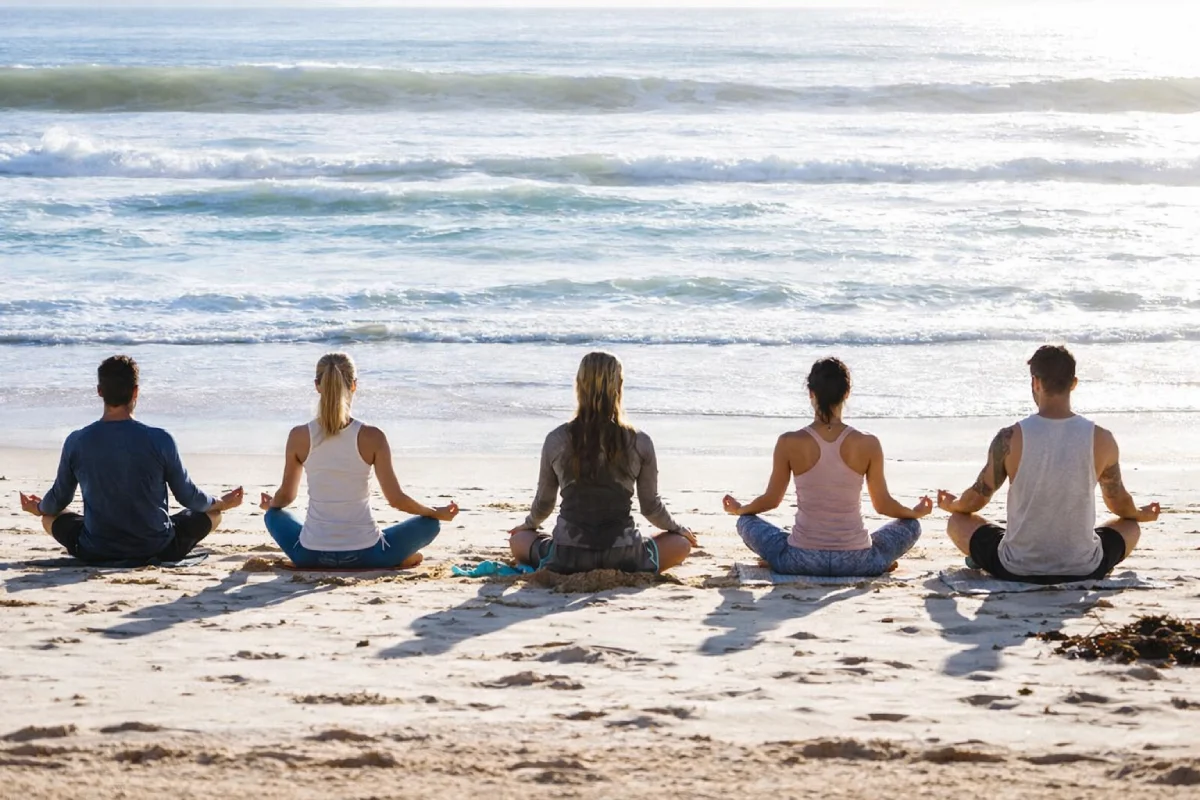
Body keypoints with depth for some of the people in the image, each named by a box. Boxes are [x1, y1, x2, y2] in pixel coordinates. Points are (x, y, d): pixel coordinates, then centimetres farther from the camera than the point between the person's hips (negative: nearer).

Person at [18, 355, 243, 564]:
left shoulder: (77, 442, -11)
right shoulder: (160, 440, -16)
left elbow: (59, 499, 5)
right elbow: (187, 496, -2)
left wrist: (38, 508, 30)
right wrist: (222, 503, 20)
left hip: (95, 553, 0)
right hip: (157, 551, 0)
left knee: (51, 517, 29)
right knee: (212, 514, 22)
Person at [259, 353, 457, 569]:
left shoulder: (299, 436, -6)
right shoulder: (372, 437, -11)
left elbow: (286, 495, 8)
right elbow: (396, 499, -5)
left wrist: (269, 504, 33)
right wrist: (438, 513, 13)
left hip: (311, 555, 1)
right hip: (364, 556, 0)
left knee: (274, 515, 32)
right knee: (429, 523, 21)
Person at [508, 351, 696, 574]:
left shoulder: (557, 440, -3)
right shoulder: (639, 443, -5)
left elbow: (543, 503, 10)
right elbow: (651, 507, 5)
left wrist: (529, 524, 34)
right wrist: (677, 528, 27)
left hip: (566, 558, 1)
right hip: (622, 558, -1)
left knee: (518, 539, 31)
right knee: (682, 542, 25)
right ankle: (621, 572, 4)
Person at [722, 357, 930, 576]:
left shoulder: (790, 443, -9)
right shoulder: (868, 445, -8)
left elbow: (771, 499, 4)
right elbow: (883, 504, 3)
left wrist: (739, 509, 26)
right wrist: (916, 512, 25)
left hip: (801, 561, 0)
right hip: (856, 563, 0)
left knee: (747, 523, 26)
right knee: (910, 525, 26)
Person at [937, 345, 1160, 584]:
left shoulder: (1010, 438, -12)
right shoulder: (1101, 439, -8)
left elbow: (977, 498, 4)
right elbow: (1119, 502, 10)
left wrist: (951, 505, 29)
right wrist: (1141, 514, 35)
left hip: (1017, 570, -1)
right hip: (1084, 571, 1)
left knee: (958, 521, 24)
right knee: (1131, 526, 30)